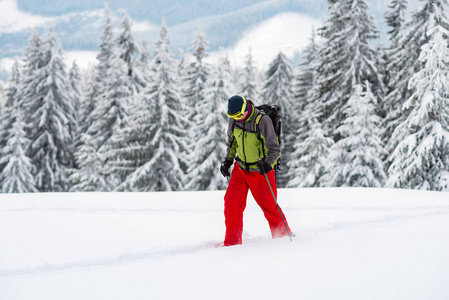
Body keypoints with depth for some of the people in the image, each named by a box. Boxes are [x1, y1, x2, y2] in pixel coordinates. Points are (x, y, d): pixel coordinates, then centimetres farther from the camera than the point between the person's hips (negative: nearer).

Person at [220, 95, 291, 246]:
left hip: (261, 171, -5)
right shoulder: (234, 119, -4)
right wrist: (228, 160, 9)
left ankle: (284, 236, 21)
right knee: (232, 202, -3)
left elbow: (275, 148, -21)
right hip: (240, 169, 5)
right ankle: (232, 242, 9)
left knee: (269, 206, 0)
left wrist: (268, 163, -39)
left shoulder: (263, 120, -22)